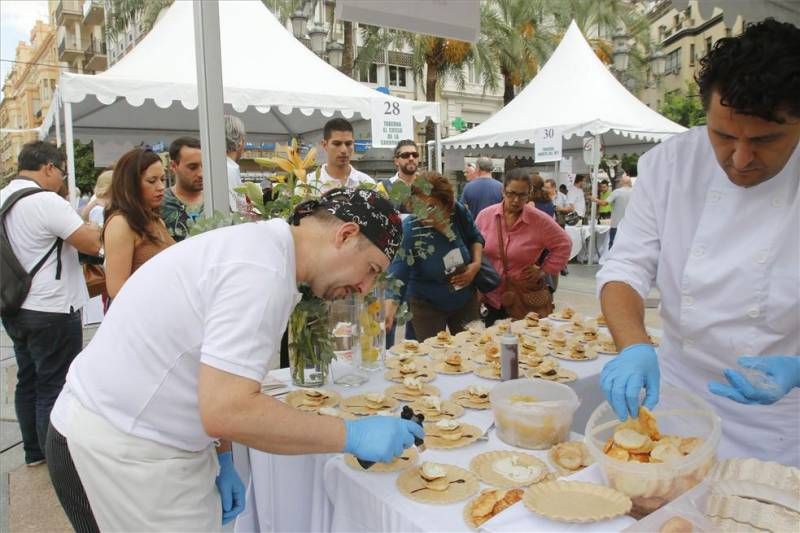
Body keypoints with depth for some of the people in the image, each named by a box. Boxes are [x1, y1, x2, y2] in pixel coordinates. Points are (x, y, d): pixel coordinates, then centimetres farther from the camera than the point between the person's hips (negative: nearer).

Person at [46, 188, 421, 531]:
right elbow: (226, 411, -29)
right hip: (119, 453, -9)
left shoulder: (257, 244, 5)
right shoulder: (263, 271, -25)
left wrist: (222, 457, 11)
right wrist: (351, 436, -22)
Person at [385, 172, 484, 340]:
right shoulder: (409, 231, -28)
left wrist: (476, 264, -11)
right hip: (427, 306, -3)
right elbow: (397, 276, -34)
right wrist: (388, 312, -47)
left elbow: (475, 237, 4)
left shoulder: (459, 212, -18)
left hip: (466, 299, 4)